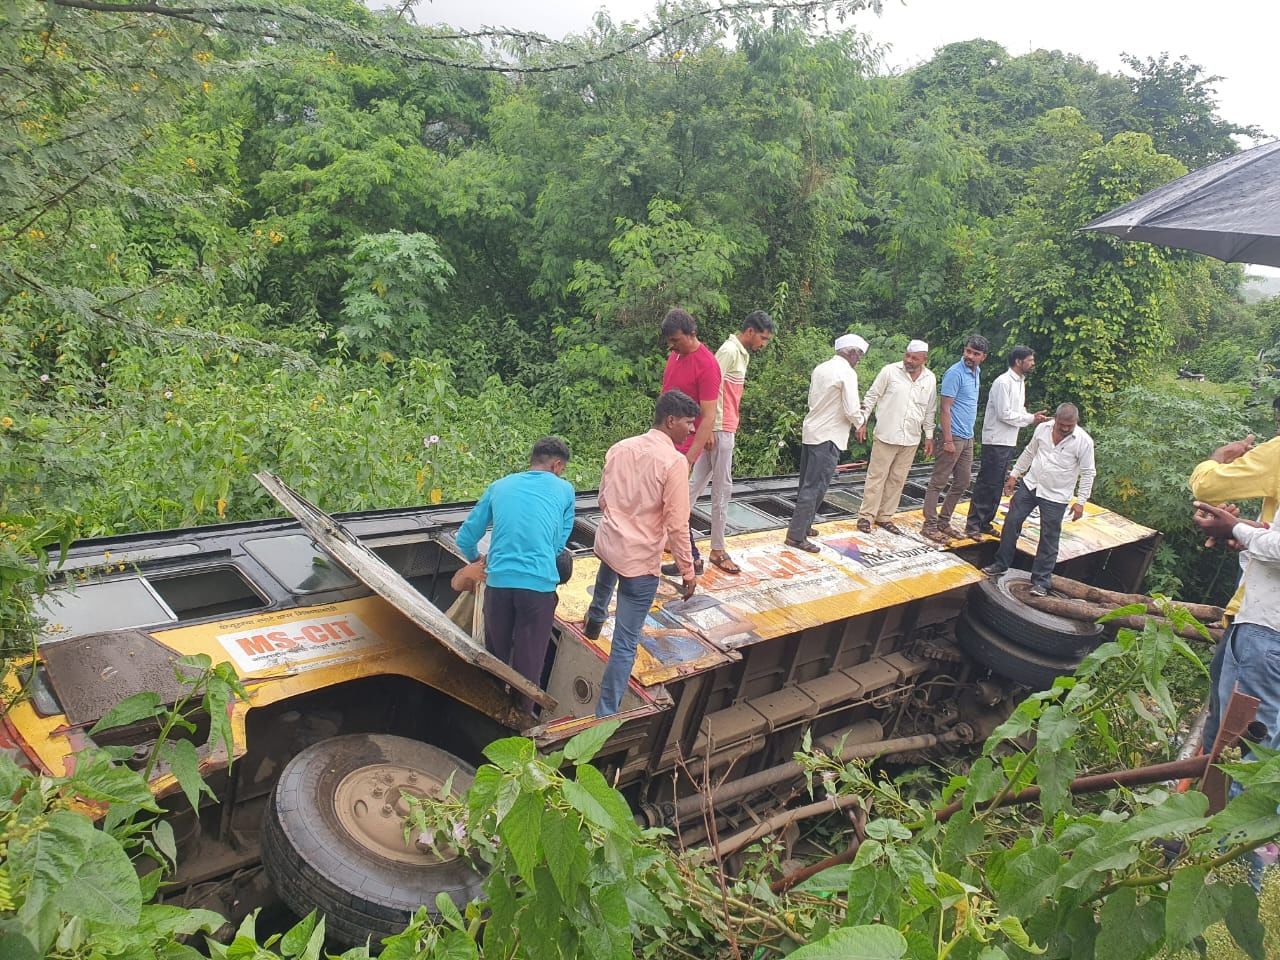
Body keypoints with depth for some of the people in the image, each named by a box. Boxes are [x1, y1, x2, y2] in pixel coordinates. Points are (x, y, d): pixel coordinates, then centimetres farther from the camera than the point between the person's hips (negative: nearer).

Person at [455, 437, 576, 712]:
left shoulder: (499, 486, 14)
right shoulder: (564, 490, 8)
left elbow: (465, 538, 15)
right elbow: (559, 543, 14)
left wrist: (476, 559, 35)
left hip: (498, 583, 3)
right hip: (539, 585, -3)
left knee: (496, 658, 21)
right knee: (528, 665, 8)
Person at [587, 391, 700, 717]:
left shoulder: (619, 448, 2)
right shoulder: (674, 461, -18)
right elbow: (677, 524, -18)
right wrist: (688, 571, -8)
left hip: (607, 541, 7)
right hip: (640, 558, -7)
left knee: (607, 578, 44)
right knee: (625, 643, 1)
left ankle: (594, 622, 71)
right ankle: (605, 715, 5)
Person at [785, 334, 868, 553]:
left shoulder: (820, 368, 9)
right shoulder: (847, 373, -14)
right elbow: (851, 411, -18)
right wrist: (861, 420, 5)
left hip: (810, 432, 8)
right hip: (828, 437, -8)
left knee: (807, 483, 17)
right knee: (815, 487, -4)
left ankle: (803, 526, 28)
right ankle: (796, 535, -3)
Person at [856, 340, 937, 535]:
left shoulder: (930, 379, 4)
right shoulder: (890, 371, -7)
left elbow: (930, 410, 13)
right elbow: (871, 397, -2)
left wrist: (929, 436, 12)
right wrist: (862, 422, -7)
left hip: (911, 439, 4)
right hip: (886, 436, -4)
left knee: (897, 480, 9)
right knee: (877, 476, 0)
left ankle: (885, 517, 19)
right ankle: (866, 516, 8)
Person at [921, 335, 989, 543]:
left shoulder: (976, 372, 11)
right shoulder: (955, 373, -15)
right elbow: (945, 408, -18)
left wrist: (970, 434, 19)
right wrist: (948, 440, -21)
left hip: (968, 438, 9)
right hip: (954, 437, -9)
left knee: (962, 483, 14)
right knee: (938, 482, -2)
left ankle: (944, 521, 23)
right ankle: (929, 525, 3)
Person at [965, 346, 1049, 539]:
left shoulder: (1020, 382, 14)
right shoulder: (1003, 382, -16)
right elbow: (1004, 414, -20)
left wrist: (1033, 417, 1)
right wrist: (1031, 419, -14)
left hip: (1009, 442, 9)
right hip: (996, 441, -9)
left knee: (997, 485, 12)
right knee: (986, 484, -6)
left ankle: (985, 523, 20)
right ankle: (972, 525, -1)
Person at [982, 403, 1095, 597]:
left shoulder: (1084, 441, -15)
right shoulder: (1043, 428, -2)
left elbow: (1088, 473, -10)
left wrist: (1080, 501, -13)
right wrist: (1014, 474, 12)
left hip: (1055, 497, -4)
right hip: (1029, 485, 4)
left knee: (1049, 538, 1)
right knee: (1011, 522, 5)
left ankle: (1040, 581, 9)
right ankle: (1001, 564, 19)